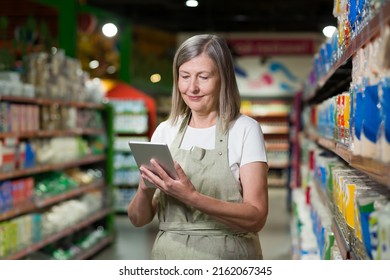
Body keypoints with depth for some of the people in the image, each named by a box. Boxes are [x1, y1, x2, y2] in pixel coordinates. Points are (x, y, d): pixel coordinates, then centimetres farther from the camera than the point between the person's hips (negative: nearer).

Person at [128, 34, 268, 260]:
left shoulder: (245, 130, -7)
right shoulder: (165, 131, 3)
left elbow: (256, 217, -16)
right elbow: (139, 219, 3)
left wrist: (191, 197, -27)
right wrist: (145, 189, -17)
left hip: (226, 258, -3)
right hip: (169, 257, 3)